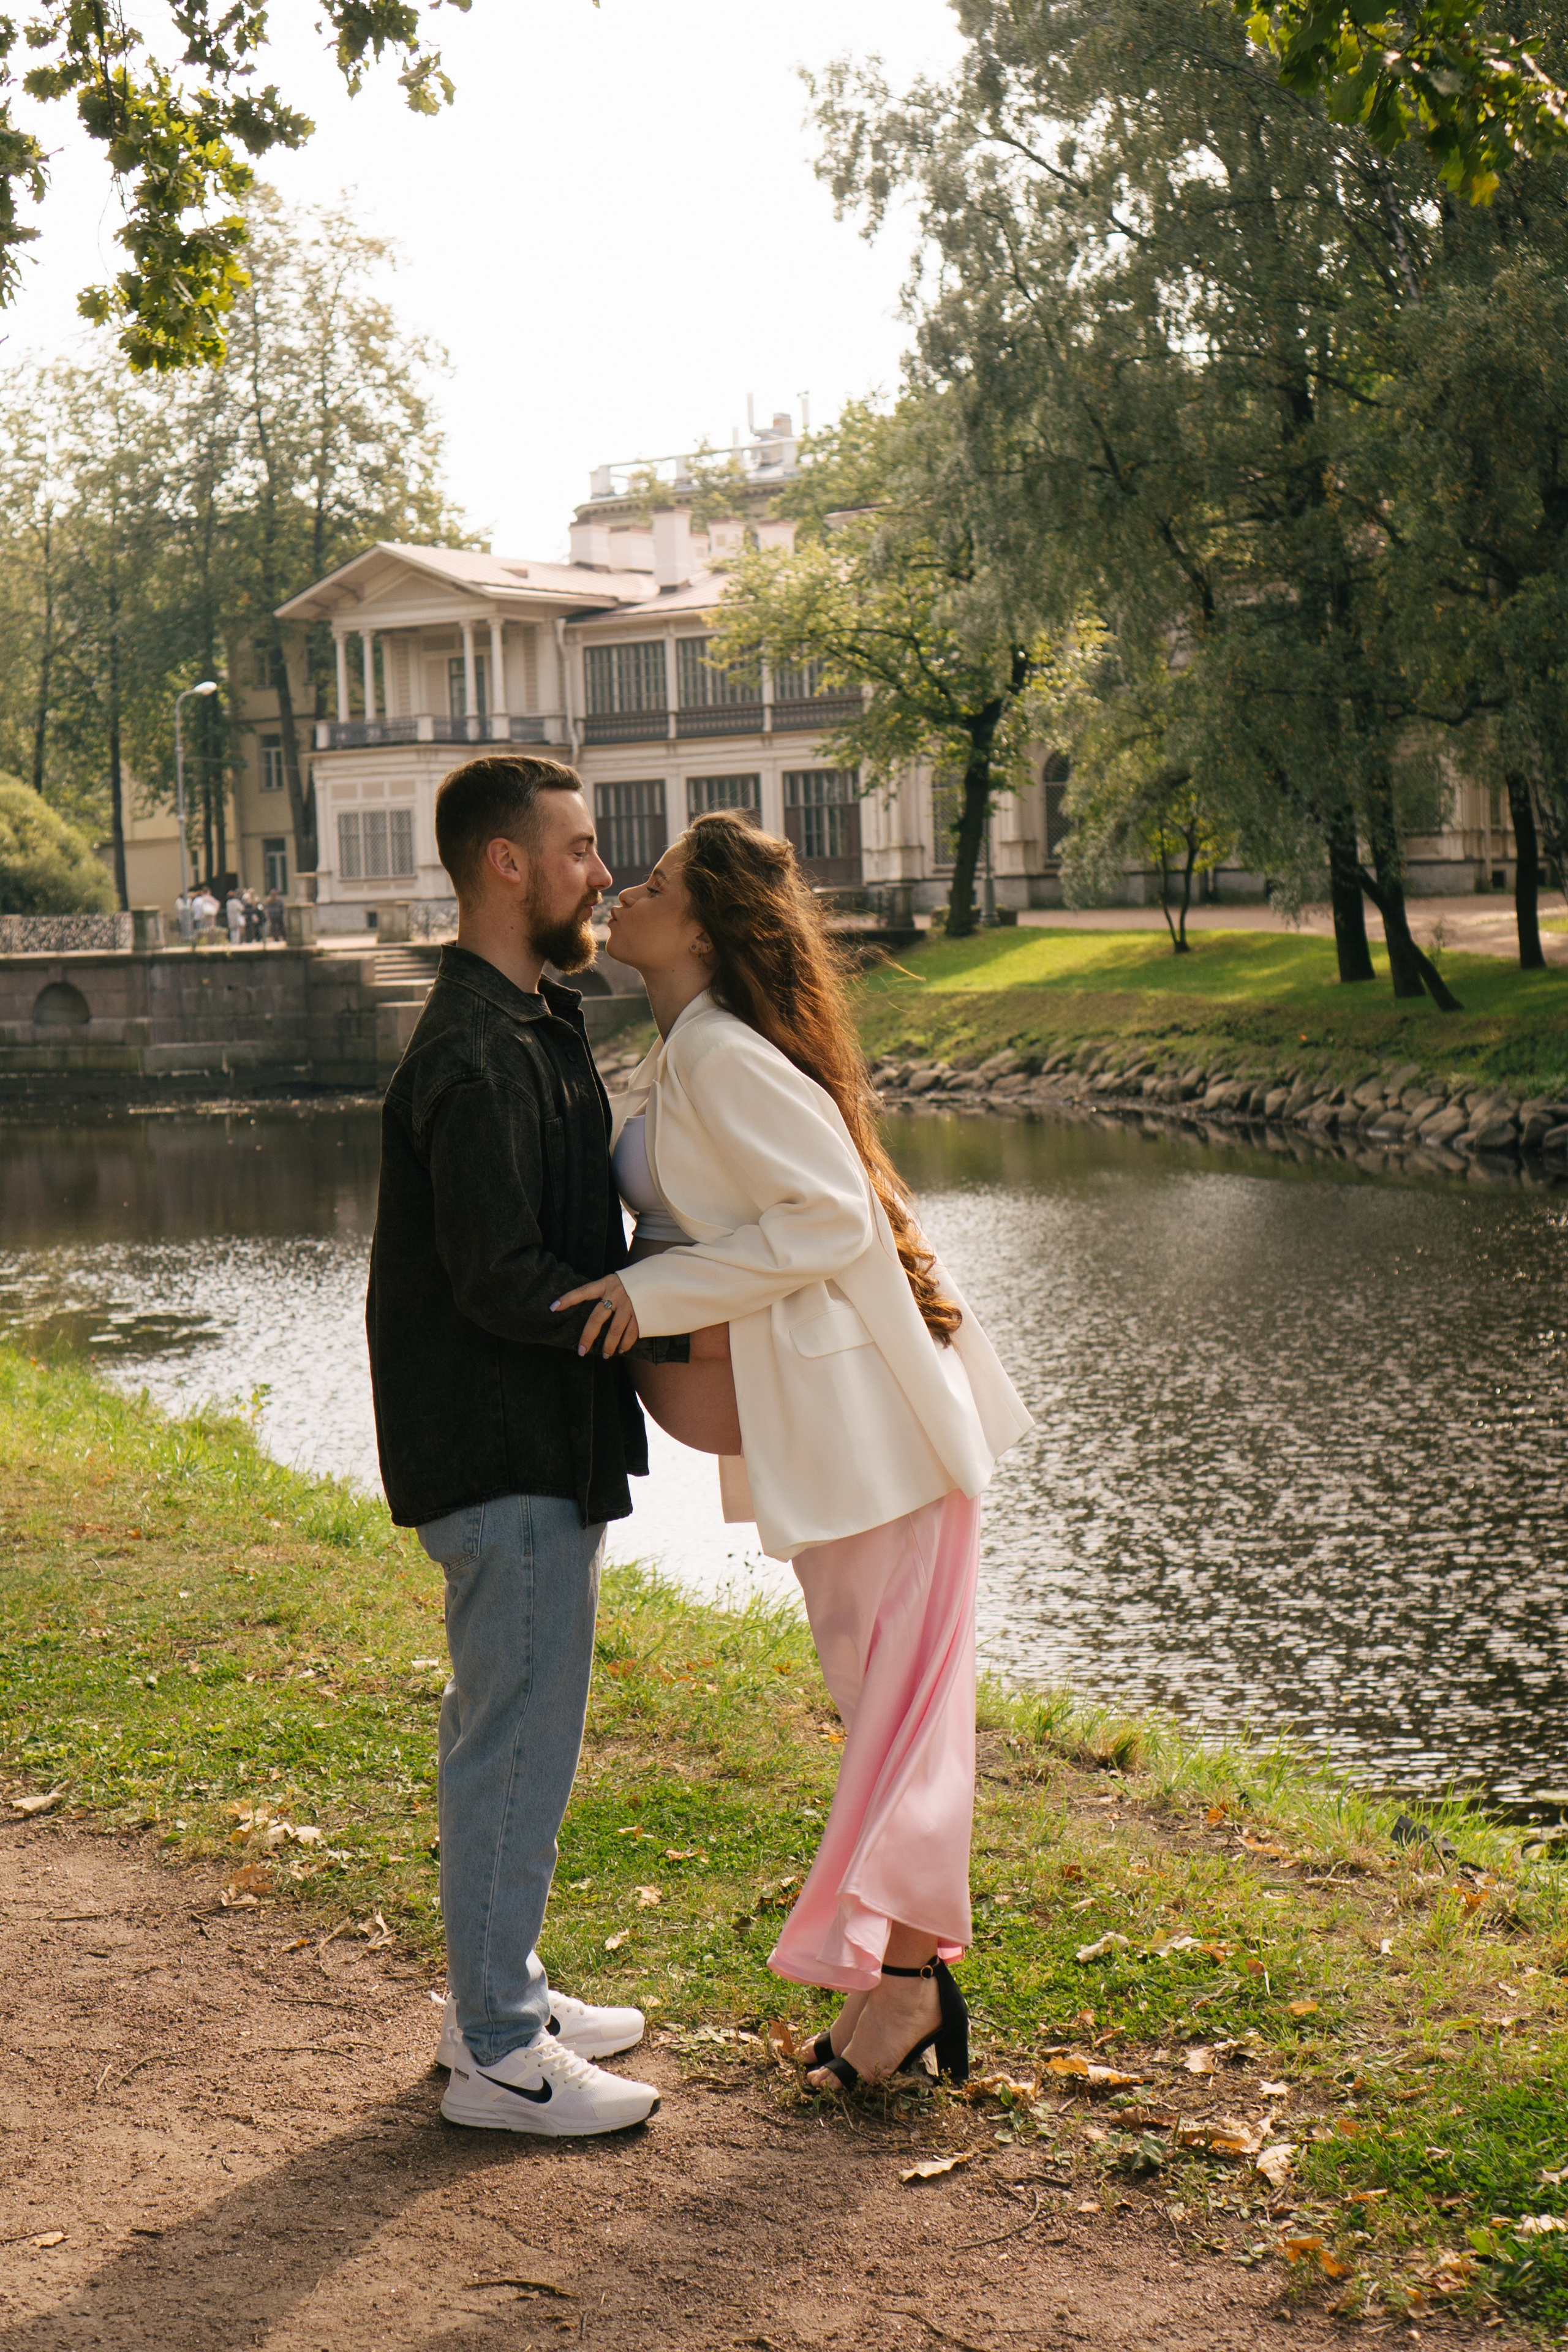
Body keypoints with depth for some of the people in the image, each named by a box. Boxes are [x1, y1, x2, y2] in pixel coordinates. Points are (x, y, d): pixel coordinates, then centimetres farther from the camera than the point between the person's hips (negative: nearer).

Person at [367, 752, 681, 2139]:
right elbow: (500, 1279, -24)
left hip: (539, 1445, 11)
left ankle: (504, 1991, 31)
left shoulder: (528, 1026, 14)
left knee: (514, 1729, 19)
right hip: (504, 1451, -11)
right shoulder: (479, 1059, -20)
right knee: (516, 1740, -3)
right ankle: (498, 2055, 6)